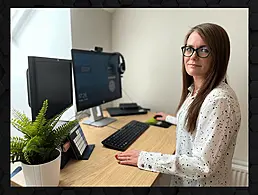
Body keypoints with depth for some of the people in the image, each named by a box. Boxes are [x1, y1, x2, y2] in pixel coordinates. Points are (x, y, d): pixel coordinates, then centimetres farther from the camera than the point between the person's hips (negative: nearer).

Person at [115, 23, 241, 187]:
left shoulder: (220, 100, -28)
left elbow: (204, 166, -28)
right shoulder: (194, 90, -1)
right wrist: (170, 119, 28)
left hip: (204, 182, -7)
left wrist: (144, 158, -27)